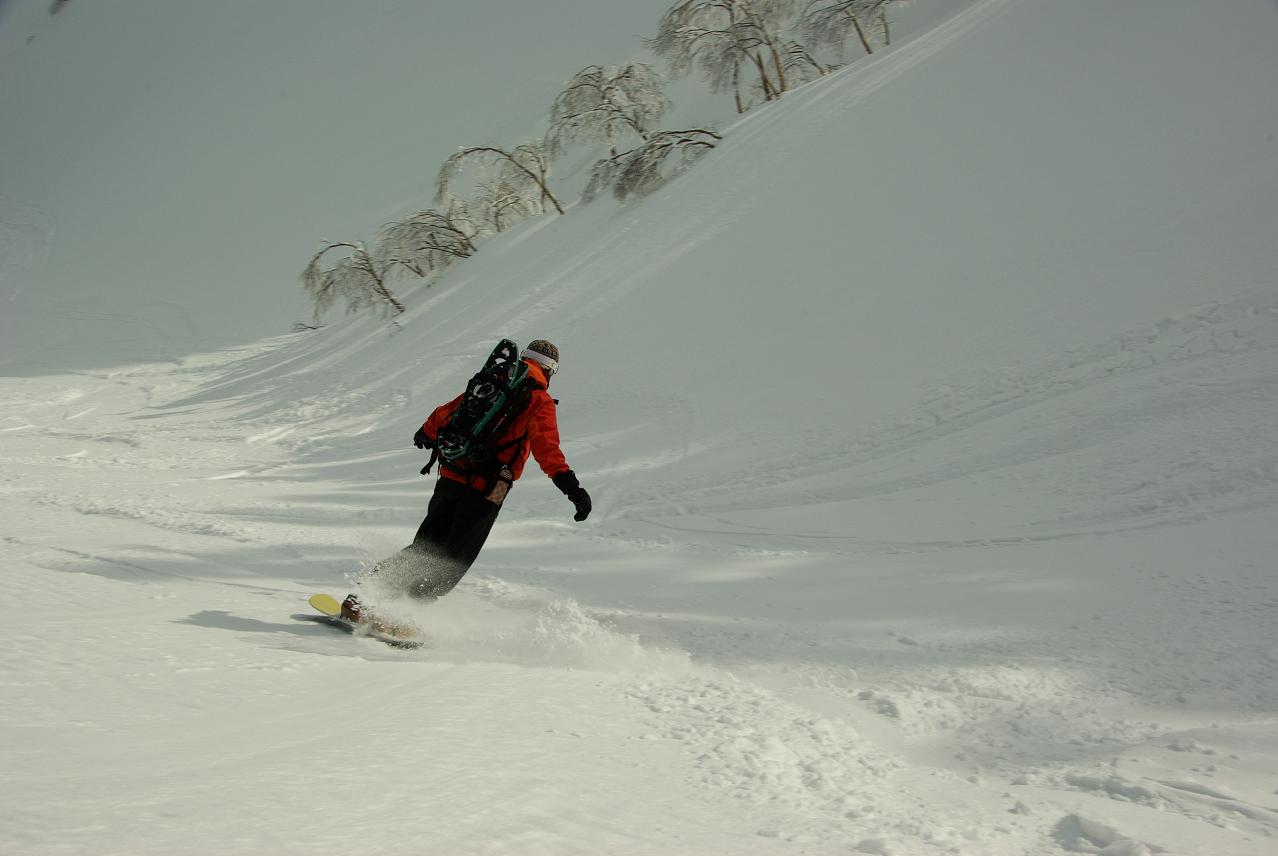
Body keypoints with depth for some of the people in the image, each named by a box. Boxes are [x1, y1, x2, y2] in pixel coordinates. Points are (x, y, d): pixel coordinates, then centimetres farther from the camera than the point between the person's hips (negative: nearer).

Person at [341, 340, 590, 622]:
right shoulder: (539, 401, -2)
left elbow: (447, 412, 25)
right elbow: (546, 448, -17)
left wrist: (427, 433, 44)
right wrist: (570, 485, -24)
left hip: (450, 478, 5)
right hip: (485, 491, -5)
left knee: (426, 546, 16)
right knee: (453, 560, 1)